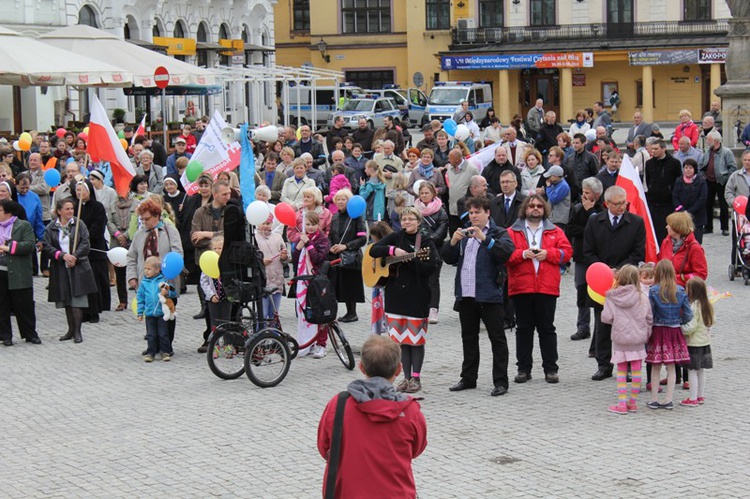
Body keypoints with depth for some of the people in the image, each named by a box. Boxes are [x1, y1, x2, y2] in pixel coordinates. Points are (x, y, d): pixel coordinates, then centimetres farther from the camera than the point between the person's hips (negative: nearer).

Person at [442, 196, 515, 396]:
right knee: (468, 337, 14)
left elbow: (507, 251, -20)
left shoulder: (498, 233, 0)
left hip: (489, 295, -6)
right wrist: (453, 242, -7)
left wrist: (485, 239, -25)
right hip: (465, 295, 6)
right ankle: (468, 378, 23)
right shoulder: (464, 234, 16)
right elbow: (448, 258, 11)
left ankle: (501, 381, 0)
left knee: (497, 338, -2)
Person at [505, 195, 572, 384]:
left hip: (547, 288, 0)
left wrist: (548, 253, -11)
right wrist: (522, 254, -15)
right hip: (520, 287, 0)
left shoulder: (554, 232, 10)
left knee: (547, 328, 4)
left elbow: (567, 252, 2)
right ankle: (523, 369, 11)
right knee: (524, 329, 5)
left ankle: (550, 369, 9)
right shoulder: (513, 231, 7)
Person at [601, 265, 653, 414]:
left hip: (619, 338, 0)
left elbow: (606, 318, -8)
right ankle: (633, 402, 14)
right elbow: (649, 319, 1)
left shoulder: (612, 298, -7)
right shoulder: (642, 297, -4)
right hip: (638, 339, 1)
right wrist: (647, 334, 15)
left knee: (621, 372, 7)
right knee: (636, 371, 10)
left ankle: (622, 403, 2)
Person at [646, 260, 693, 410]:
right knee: (671, 368, 9)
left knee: (655, 368, 7)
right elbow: (688, 315, -1)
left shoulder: (653, 291, -10)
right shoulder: (680, 291, -3)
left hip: (657, 331, -2)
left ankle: (654, 399, 11)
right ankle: (669, 400, 10)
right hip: (675, 331, 2)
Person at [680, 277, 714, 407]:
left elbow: (691, 327, -22)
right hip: (705, 342, 8)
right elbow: (710, 323, 12)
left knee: (692, 371, -2)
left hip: (694, 343, -8)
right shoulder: (707, 305, 5)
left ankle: (693, 399, 0)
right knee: (701, 371, 16)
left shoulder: (693, 306, -19)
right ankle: (700, 396, 24)